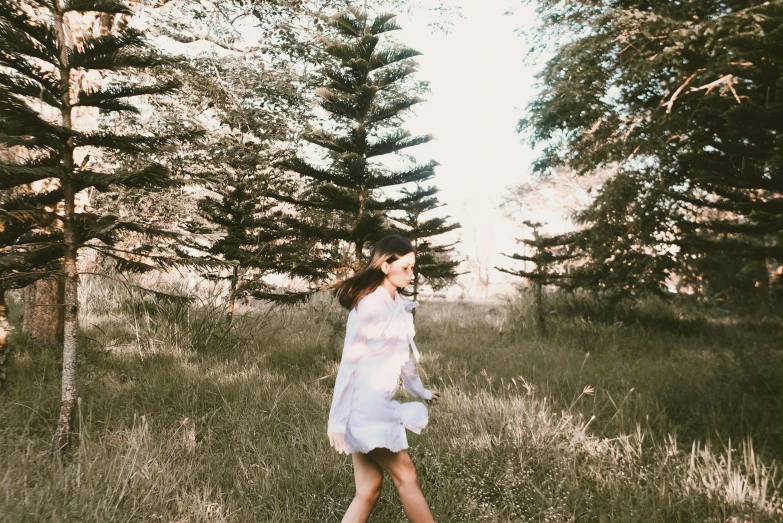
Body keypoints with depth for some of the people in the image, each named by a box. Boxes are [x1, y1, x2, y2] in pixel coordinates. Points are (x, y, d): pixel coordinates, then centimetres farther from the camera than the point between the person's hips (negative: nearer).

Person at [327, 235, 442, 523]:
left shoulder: (399, 305, 9)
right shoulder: (368, 307, -16)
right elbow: (349, 363, -17)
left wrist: (420, 390, 32)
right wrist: (337, 419, -16)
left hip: (382, 406, 8)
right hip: (364, 407, -8)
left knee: (368, 491, 7)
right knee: (406, 477, 3)